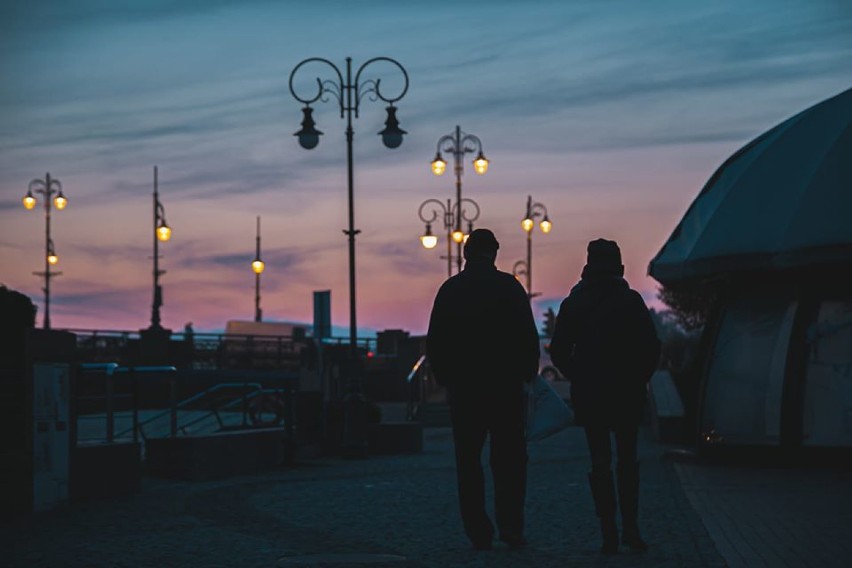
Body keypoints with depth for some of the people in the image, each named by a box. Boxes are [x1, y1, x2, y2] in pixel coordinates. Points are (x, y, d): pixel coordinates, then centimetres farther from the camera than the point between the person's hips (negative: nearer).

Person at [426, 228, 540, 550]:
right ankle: (510, 527, -5)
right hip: (506, 387, -2)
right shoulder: (508, 286, -3)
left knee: (469, 462, 7)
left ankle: (479, 533, 3)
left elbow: (434, 342, 5)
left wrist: (445, 379, 14)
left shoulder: (449, 290, 3)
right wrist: (529, 374, 6)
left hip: (462, 389, 2)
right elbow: (529, 336, -5)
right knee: (509, 458, 5)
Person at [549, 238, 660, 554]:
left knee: (600, 462, 5)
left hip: (589, 395, 0)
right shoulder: (631, 301, -3)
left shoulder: (573, 304, 0)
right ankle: (630, 526, 3)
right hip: (627, 394, 0)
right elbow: (651, 347, -6)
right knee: (627, 460, 13)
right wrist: (639, 379, 8)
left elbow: (558, 351, 0)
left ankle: (609, 533, 0)